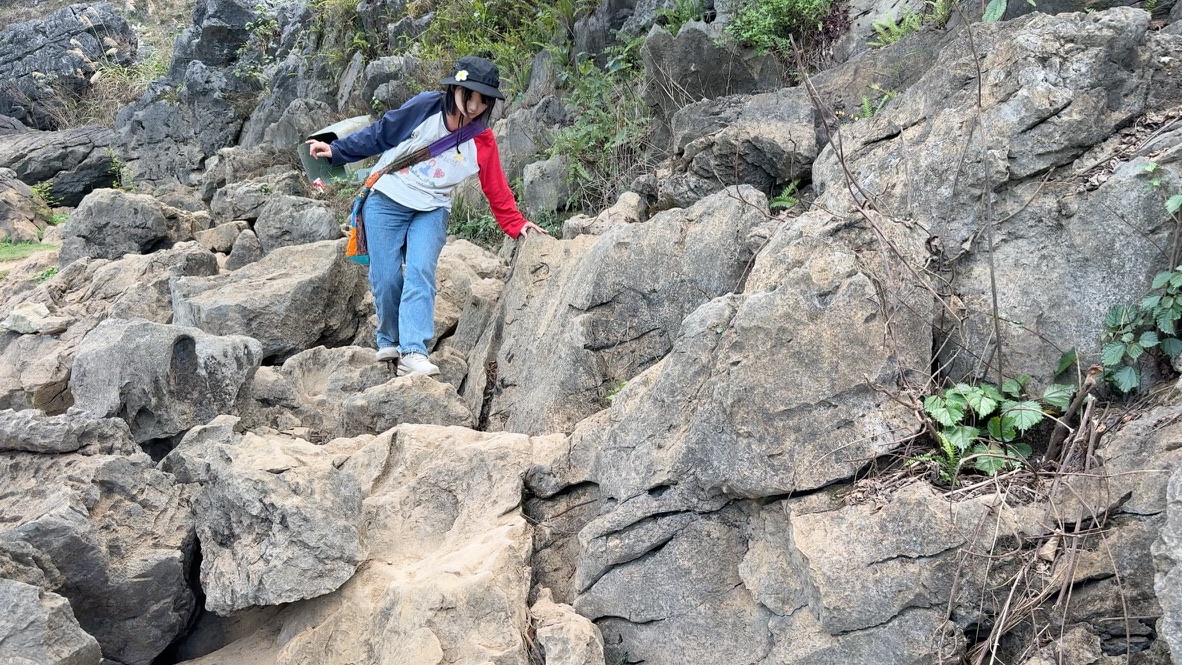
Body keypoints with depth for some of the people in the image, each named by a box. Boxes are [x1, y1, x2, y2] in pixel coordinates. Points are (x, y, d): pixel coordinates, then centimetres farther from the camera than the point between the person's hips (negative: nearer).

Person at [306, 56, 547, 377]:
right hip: (386, 202, -1)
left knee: (420, 272, -20)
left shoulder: (483, 143, -3)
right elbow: (377, 135, -2)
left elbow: (497, 191, 7)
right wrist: (336, 151, -2)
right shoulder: (424, 108, -11)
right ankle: (389, 342, 18)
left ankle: (413, 352, -26)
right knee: (385, 278, -6)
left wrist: (517, 225, 5)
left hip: (431, 212, 1)